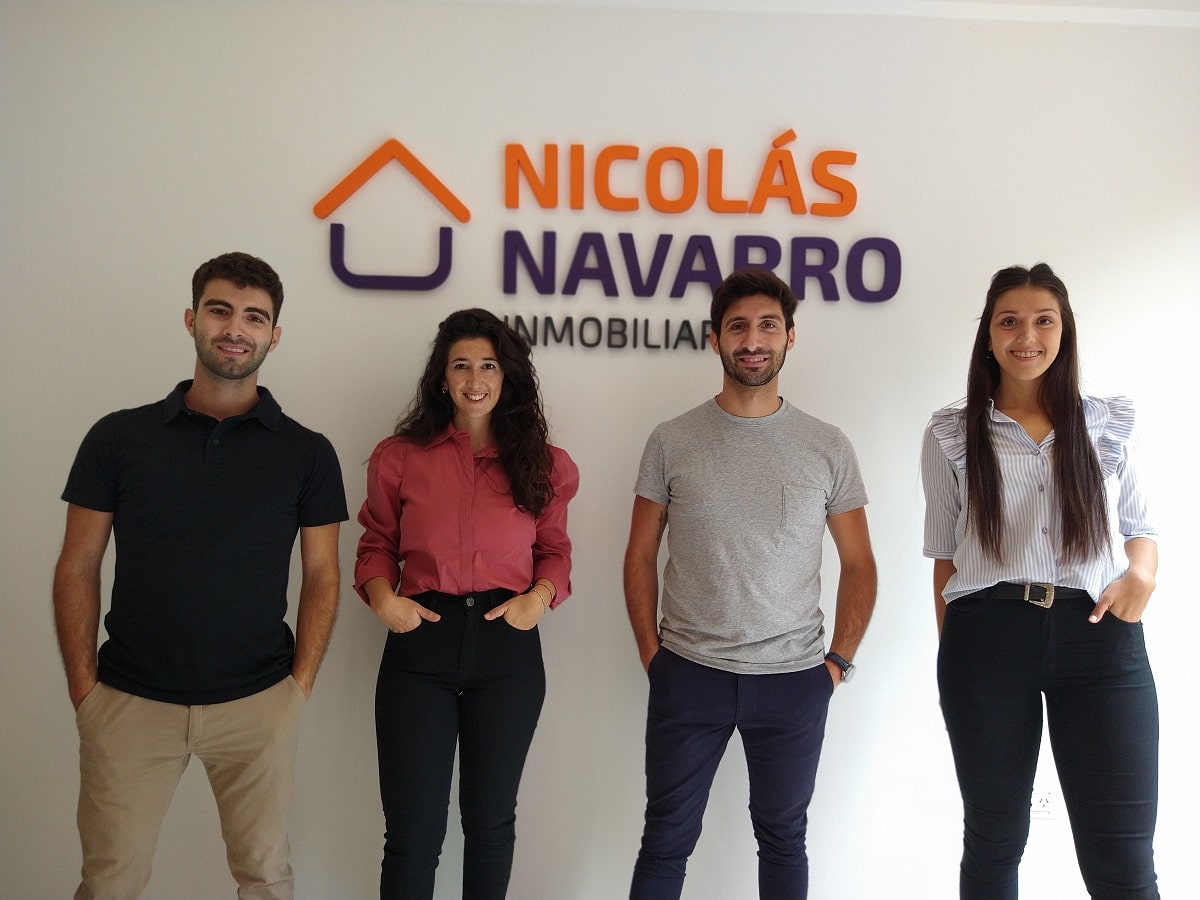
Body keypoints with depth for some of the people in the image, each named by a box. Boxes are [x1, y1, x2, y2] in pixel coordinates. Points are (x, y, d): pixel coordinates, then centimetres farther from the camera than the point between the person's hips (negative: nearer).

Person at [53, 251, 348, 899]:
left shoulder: (307, 452, 2)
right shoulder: (119, 437, 2)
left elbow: (320, 576, 4)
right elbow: (78, 568, 4)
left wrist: (300, 685, -4)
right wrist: (83, 686, -2)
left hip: (257, 702, 0)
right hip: (130, 700, 0)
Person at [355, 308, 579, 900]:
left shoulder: (544, 464, 5)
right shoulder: (399, 457, 1)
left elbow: (554, 550, 12)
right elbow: (376, 545, 9)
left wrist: (540, 596, -8)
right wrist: (382, 597, -10)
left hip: (507, 646, 2)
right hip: (420, 641, -1)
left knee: (491, 818, 17)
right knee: (413, 829, 2)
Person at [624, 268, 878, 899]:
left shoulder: (827, 447, 1)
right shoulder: (672, 442, -1)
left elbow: (858, 564, 7)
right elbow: (640, 555, 5)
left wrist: (839, 660, -1)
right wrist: (651, 653, -1)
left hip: (794, 681, 1)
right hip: (688, 675, 0)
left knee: (783, 839, 16)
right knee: (666, 840, 10)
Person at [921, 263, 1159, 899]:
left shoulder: (1109, 425, 10)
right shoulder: (951, 436, 7)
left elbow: (1140, 528, 17)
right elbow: (945, 558, 8)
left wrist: (1142, 573, -6)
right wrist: (952, 656, 3)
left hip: (1097, 636, 1)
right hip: (989, 638, 0)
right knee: (994, 841, 14)